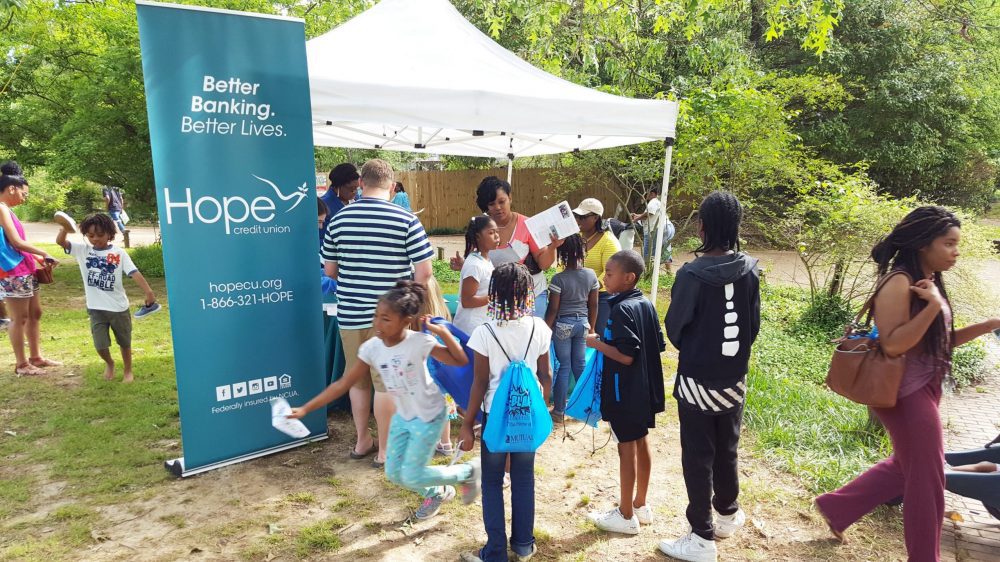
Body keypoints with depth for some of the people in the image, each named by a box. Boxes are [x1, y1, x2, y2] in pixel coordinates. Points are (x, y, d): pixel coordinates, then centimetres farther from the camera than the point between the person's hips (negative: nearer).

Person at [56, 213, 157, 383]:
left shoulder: (119, 253, -6)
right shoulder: (82, 251, 2)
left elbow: (134, 273, -15)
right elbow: (60, 241, -7)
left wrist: (148, 292, -28)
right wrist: (65, 227, -28)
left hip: (119, 307, -1)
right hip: (96, 308, 1)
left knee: (124, 342, 14)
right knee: (100, 345, 2)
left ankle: (128, 371, 34)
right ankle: (109, 363, 35)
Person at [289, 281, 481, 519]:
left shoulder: (420, 342, -25)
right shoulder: (371, 348, -13)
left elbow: (461, 361, -25)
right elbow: (343, 384, -9)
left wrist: (442, 331, -35)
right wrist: (305, 409, -11)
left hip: (429, 417, -6)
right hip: (402, 416, 6)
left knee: (412, 477, -4)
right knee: (394, 473, 10)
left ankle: (468, 471, 20)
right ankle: (437, 493, 39)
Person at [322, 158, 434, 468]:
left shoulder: (339, 219, 1)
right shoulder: (406, 220, -10)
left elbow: (330, 271, 8)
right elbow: (424, 272, -11)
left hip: (350, 312, 4)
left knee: (358, 378, 19)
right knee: (386, 382, 7)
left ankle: (362, 442, 32)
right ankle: (385, 450, 19)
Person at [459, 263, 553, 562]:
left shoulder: (484, 333, -16)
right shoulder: (539, 328, -7)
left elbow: (480, 384, -12)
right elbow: (545, 376, 1)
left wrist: (467, 424, -3)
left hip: (496, 415, -3)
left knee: (492, 483, 12)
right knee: (524, 479, 17)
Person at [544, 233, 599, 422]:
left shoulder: (558, 279, -17)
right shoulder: (591, 275, -4)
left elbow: (553, 310, -14)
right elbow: (593, 305, 3)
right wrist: (591, 327, 15)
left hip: (563, 324, -4)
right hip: (582, 323, 4)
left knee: (564, 366, 5)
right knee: (580, 364, 16)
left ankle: (559, 410, 13)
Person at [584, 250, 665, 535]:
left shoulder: (622, 309, -22)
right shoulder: (647, 305, 3)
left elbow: (626, 356, -25)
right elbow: (658, 345, 10)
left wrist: (597, 343, -14)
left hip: (625, 393, -8)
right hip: (645, 389, 8)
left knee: (626, 449, 3)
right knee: (641, 443, 17)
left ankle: (626, 515, 17)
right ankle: (641, 505, 32)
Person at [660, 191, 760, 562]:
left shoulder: (692, 274, -20)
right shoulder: (750, 271, -5)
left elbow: (674, 328, -10)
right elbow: (754, 326, 4)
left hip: (698, 380, -5)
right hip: (734, 378, 5)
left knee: (698, 457, 7)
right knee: (727, 450, 23)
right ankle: (728, 513, 43)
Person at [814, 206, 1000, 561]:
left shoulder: (929, 281, 9)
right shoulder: (900, 283, -20)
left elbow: (940, 341, 13)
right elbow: (892, 345, -27)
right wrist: (933, 306, -29)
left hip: (923, 391, 10)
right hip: (906, 395, -10)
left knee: (907, 467, 23)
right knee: (927, 480, 6)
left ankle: (837, 508, 34)